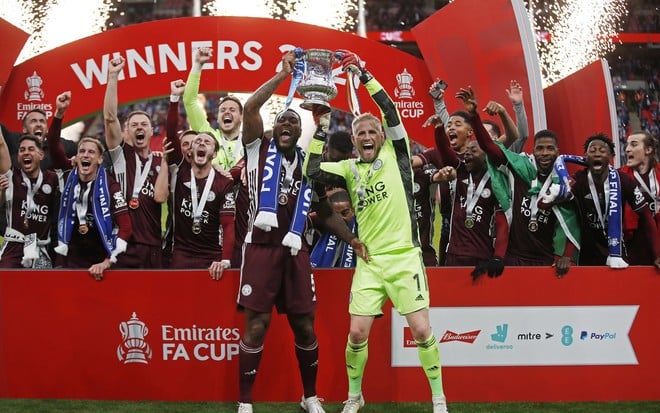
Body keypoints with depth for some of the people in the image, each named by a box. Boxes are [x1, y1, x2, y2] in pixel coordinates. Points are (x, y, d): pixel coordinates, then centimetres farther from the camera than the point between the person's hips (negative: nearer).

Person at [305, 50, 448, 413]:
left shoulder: (395, 156, 2)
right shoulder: (350, 169, 9)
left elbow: (390, 110, -9)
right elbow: (311, 172, -1)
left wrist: (364, 73, -10)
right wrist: (320, 130, -2)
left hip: (404, 257, -2)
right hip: (369, 261, 3)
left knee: (421, 330, -6)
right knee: (357, 333, -2)